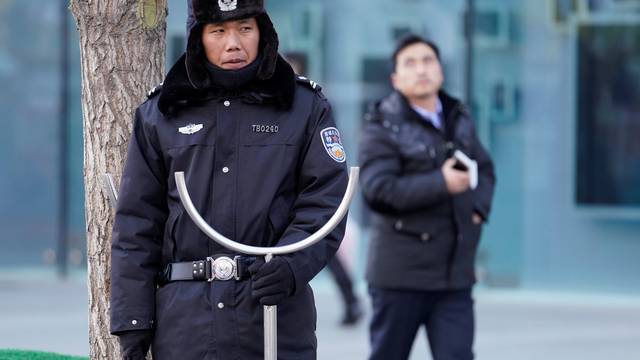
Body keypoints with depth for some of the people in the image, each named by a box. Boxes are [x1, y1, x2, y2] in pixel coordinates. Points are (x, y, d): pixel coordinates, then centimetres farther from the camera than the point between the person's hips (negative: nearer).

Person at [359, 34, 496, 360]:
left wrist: (479, 207, 2)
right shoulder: (383, 126, -7)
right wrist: (441, 183, -24)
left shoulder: (459, 120, 12)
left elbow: (484, 169, 23)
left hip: (455, 274, 5)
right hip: (401, 274, -4)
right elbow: (378, 189, -20)